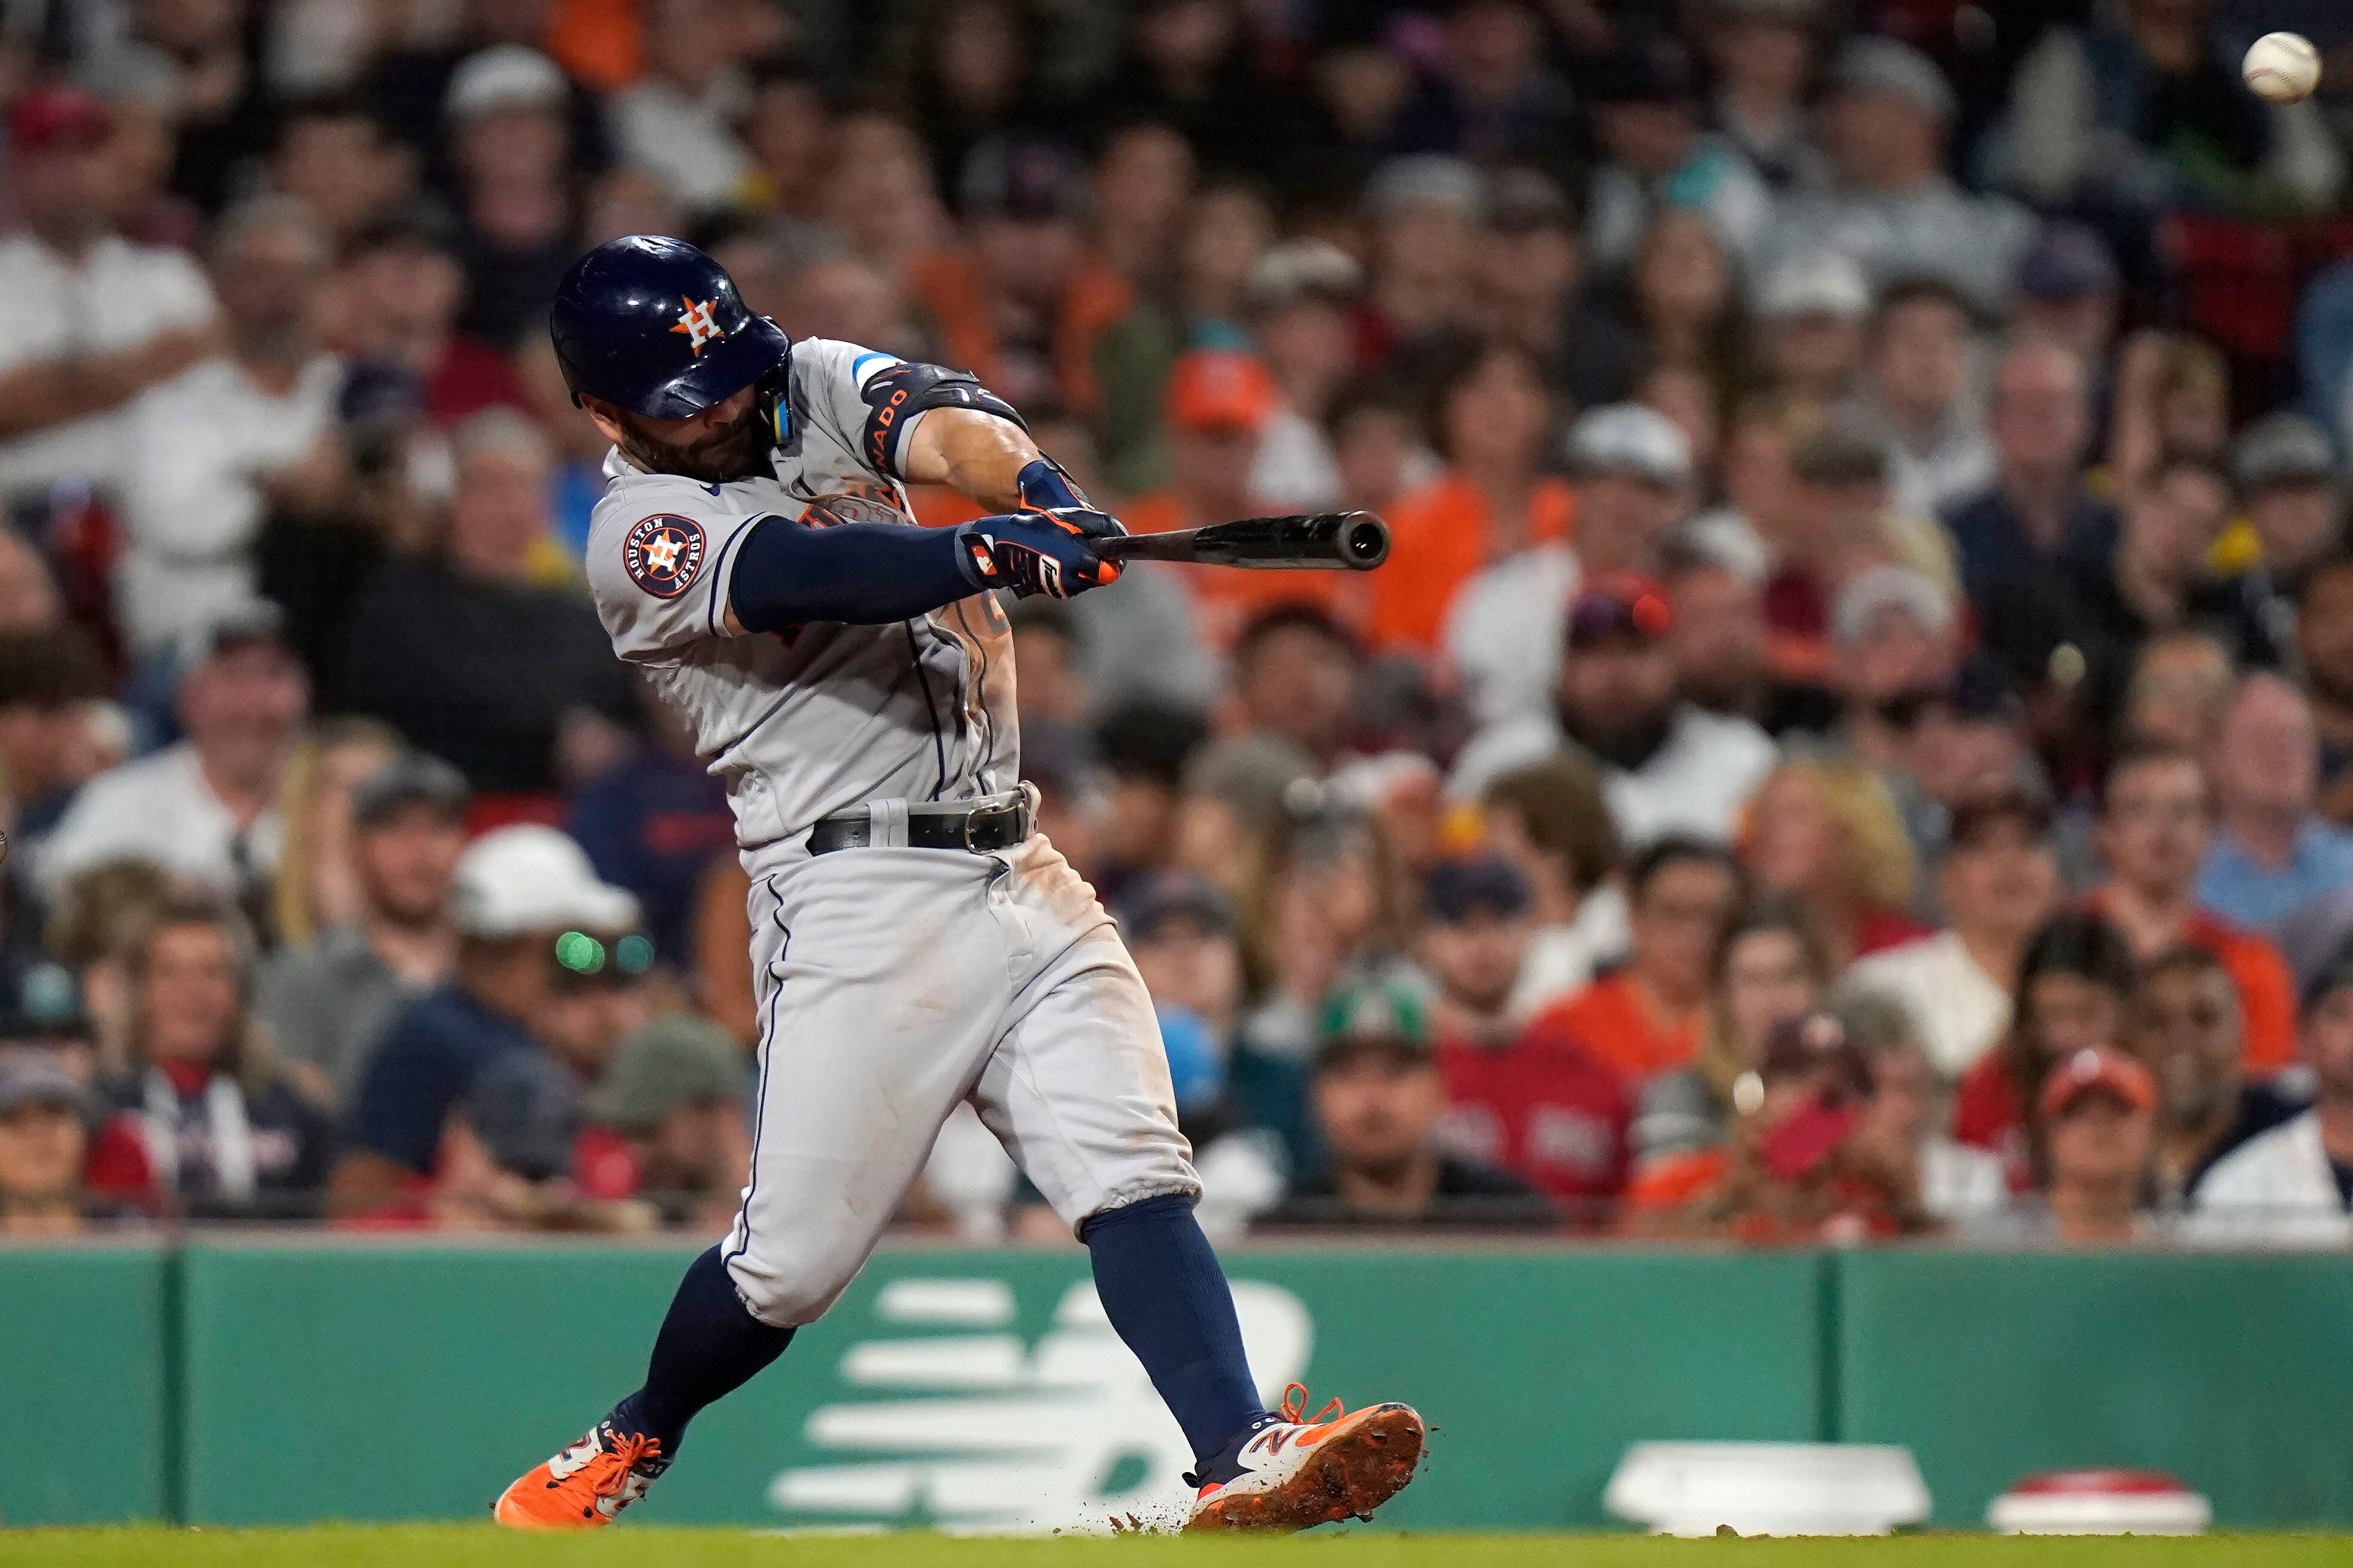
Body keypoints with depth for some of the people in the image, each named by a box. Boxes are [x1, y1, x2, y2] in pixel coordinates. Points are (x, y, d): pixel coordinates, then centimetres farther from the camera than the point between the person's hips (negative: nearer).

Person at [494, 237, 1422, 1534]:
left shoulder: (816, 390, 12)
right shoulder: (639, 539, -6)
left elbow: (943, 423, -9)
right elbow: (799, 574, -26)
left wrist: (1036, 490, -32)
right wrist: (988, 554, -42)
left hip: (1016, 877, 5)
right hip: (861, 900, -5)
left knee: (1133, 1174, -12)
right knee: (794, 1258, -3)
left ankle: (1240, 1460, -24)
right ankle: (629, 1445, 22)